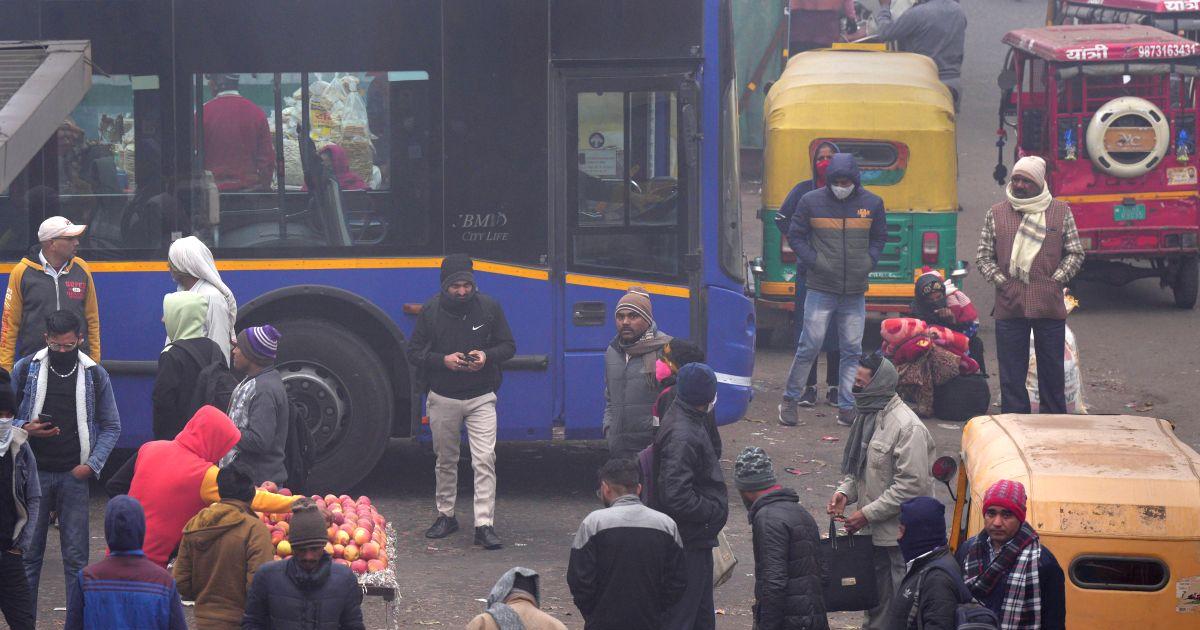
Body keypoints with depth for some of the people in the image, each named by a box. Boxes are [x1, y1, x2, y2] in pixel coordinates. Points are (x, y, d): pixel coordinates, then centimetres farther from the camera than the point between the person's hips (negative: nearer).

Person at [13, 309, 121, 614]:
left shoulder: (95, 375, 4)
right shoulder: (25, 370, 3)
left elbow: (111, 426, 9)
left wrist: (92, 464, -4)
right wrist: (25, 429, -13)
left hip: (74, 476, 0)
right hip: (34, 472, 0)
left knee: (76, 555, 0)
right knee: (28, 552, 3)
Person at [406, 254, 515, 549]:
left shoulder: (489, 308, -3)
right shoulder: (431, 311, -3)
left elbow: (508, 346, 6)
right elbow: (414, 351, 1)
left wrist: (487, 356, -15)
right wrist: (443, 360, -17)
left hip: (481, 398, -1)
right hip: (443, 398, 1)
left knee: (484, 459, -11)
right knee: (446, 459, 13)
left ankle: (484, 525, -12)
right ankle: (445, 516, 29)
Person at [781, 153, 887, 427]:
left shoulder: (872, 203, 6)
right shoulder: (811, 202, -1)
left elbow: (879, 238, 18)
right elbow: (795, 236, 6)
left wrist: (868, 263, 3)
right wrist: (814, 261, -6)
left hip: (855, 291, 3)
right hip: (821, 289, -3)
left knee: (853, 350, 3)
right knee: (810, 345, -5)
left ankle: (847, 408, 9)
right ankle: (790, 401, 8)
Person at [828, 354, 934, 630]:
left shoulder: (908, 428, -21)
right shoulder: (867, 416, 9)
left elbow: (911, 486, -23)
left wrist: (867, 514, -21)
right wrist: (845, 491, 1)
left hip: (900, 535, -9)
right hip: (873, 533, 9)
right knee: (875, 600, 20)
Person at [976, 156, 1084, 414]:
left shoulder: (1060, 211, 6)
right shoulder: (996, 214, 8)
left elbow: (1075, 254, 7)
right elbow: (983, 258, 9)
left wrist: (1055, 280, -5)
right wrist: (1002, 282, -5)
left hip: (1049, 305, 0)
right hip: (1009, 306, 0)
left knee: (1052, 373, 6)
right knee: (1011, 375, 3)